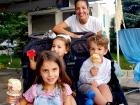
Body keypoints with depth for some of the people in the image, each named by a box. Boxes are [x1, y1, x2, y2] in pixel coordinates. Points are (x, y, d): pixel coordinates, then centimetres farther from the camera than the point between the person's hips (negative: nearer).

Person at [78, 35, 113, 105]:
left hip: (101, 84, 2)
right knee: (93, 89, -33)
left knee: (104, 86, -30)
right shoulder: (86, 63, -6)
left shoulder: (107, 62, 2)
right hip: (85, 85, -2)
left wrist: (97, 82, -19)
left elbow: (107, 77, -2)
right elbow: (81, 79, -8)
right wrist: (90, 74, -27)